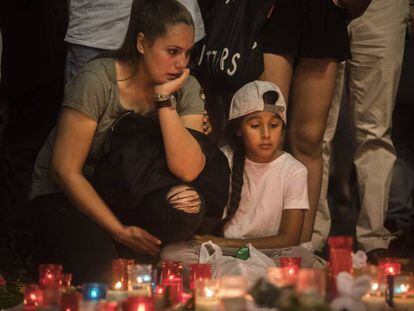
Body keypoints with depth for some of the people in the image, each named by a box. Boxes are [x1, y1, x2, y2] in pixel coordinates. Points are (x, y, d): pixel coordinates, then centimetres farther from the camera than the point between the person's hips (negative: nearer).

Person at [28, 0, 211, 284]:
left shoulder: (185, 89, -8)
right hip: (65, 197, -4)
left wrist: (164, 100, -26)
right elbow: (65, 171, -19)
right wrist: (121, 231, -22)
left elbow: (188, 171, -22)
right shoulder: (97, 82, -20)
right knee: (101, 271, -31)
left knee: (188, 212, -28)